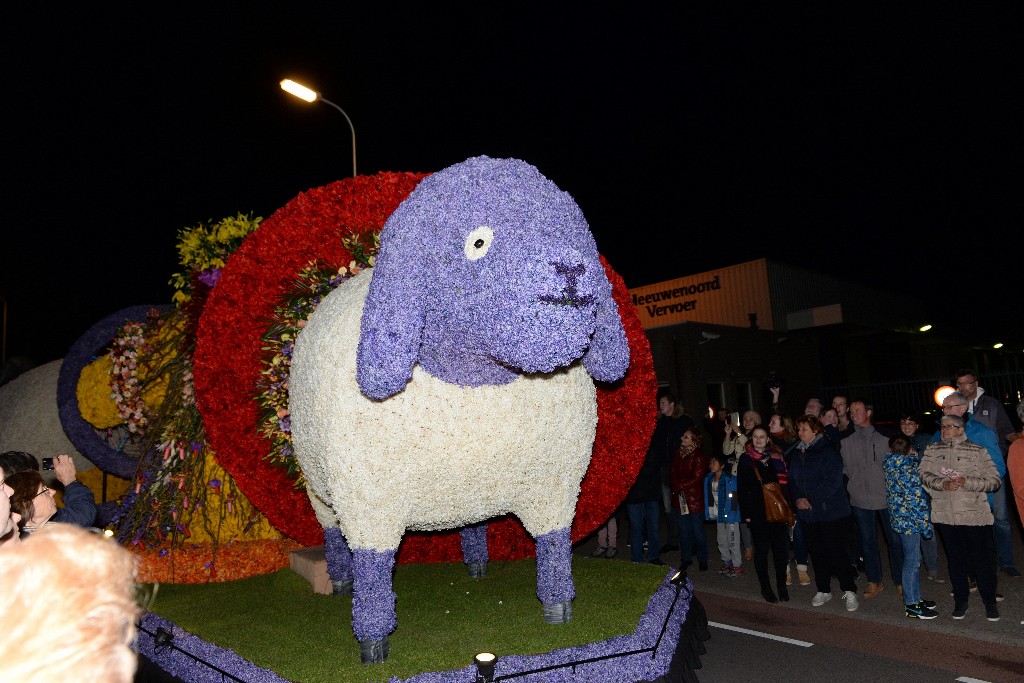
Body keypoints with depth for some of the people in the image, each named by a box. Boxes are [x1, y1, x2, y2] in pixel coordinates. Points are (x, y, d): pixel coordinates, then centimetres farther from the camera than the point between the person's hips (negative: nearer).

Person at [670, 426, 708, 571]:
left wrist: (680, 486, -13)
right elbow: (674, 471, 7)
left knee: (698, 530, 5)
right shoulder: (679, 453, 5)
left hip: (694, 498, -6)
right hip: (680, 497, 6)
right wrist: (676, 487, -8)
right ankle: (686, 558, 27)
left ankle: (702, 559, 21)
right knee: (684, 530, 15)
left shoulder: (699, 457, -14)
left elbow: (697, 478, -16)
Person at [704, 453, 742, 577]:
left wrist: (731, 513, -16)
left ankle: (737, 566, 12)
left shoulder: (730, 479, -16)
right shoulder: (708, 479, 4)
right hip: (718, 515, 7)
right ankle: (727, 563, 32)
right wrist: (708, 513, 8)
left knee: (733, 541, 0)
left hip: (730, 515, -7)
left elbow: (734, 498, -14)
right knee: (721, 541, 17)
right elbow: (708, 497, 11)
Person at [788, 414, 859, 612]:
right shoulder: (798, 453, 10)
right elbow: (792, 480, 12)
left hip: (830, 511, -6)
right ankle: (823, 590, 24)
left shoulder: (828, 450, -11)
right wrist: (797, 498, -7)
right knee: (817, 552, 12)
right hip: (807, 514, 7)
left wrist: (812, 501, -18)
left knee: (835, 550, -5)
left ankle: (849, 591, 9)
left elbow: (832, 482, -18)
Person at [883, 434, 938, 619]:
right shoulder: (912, 468, -18)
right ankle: (912, 606, 6)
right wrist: (927, 525, -12)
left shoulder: (890, 465, 4)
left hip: (898, 519, 8)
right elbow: (919, 499, -18)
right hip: (911, 520, -8)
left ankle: (915, 598, 30)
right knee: (912, 561, -1)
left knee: (912, 559, 19)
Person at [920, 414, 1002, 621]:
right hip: (946, 515, 2)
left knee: (983, 558, 5)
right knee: (955, 559, 12)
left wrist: (967, 482, -17)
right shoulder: (931, 450, 6)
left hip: (975, 514, -2)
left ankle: (989, 601, 23)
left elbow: (995, 480, -4)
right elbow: (925, 475, 0)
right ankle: (960, 600, 25)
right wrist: (943, 484, -17)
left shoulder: (977, 451, -1)